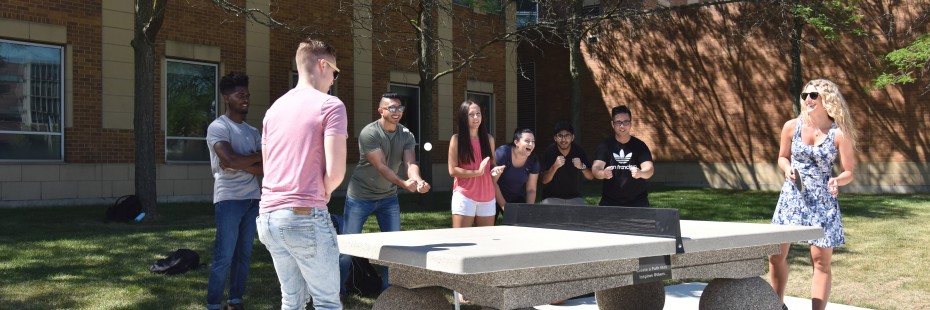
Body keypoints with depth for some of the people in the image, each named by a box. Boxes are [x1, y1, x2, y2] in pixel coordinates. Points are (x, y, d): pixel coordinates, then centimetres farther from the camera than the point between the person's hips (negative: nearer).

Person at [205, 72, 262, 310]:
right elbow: (231, 159, -17)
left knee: (244, 254, 9)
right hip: (229, 199, -6)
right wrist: (257, 157, -2)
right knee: (224, 256, -6)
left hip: (253, 199, 6)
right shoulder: (218, 127, -4)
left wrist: (241, 164, -10)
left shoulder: (253, 132, 14)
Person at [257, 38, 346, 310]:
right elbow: (335, 171, -15)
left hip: (268, 216, 7)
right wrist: (322, 193, 5)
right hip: (306, 216, -7)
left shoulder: (275, 108, 15)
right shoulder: (330, 106, -7)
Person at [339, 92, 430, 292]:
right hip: (361, 196, -5)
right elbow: (380, 166, -26)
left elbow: (410, 163, -17)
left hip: (388, 197, 5)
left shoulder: (407, 136, -3)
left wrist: (418, 181, -40)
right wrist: (403, 184, -41)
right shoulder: (369, 133, -19)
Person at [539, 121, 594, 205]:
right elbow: (544, 180, -16)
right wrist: (555, 166, -33)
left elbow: (591, 177, -5)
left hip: (574, 197, 3)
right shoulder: (549, 151, -12)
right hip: (552, 197, -2)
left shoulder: (578, 150, -5)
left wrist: (582, 167, -26)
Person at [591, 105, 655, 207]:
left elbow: (649, 169, -14)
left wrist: (640, 173, -38)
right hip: (610, 202, 0)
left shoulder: (640, 145, -2)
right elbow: (596, 168, -13)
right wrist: (603, 173, -38)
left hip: (638, 202, 0)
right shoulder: (605, 145, -1)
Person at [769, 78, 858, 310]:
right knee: (776, 254, 6)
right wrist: (787, 169, -9)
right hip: (791, 197, 3)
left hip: (822, 202, -2)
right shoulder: (792, 127, -1)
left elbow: (849, 171, -3)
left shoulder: (839, 133, -8)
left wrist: (838, 181, -25)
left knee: (821, 261, 2)